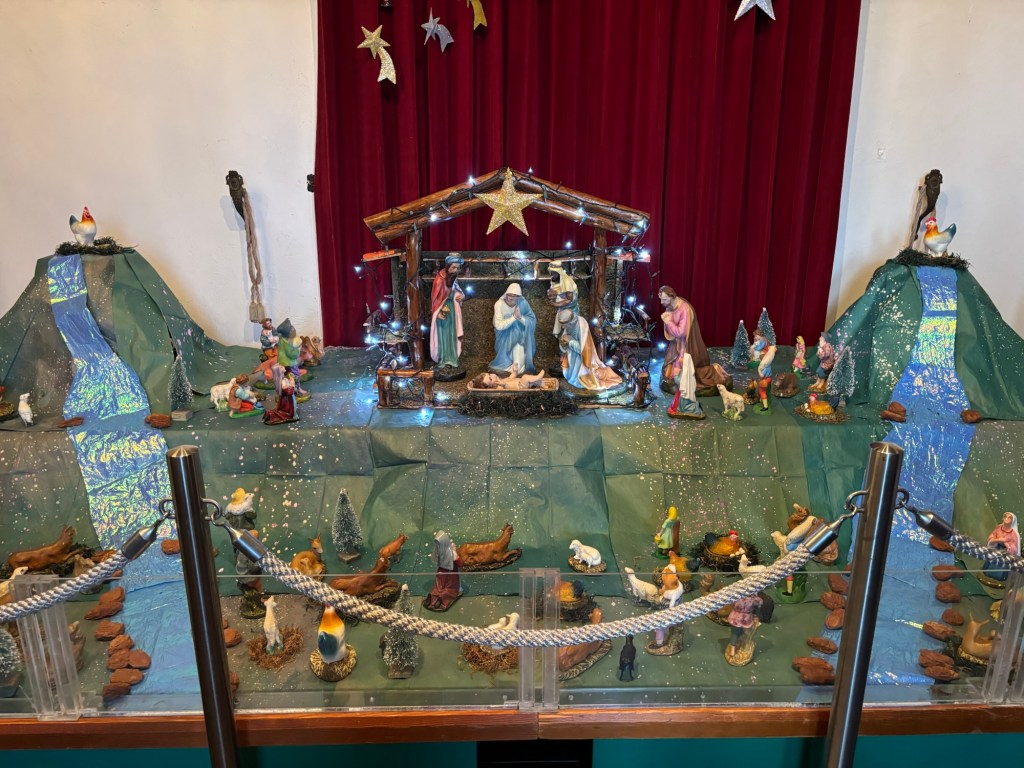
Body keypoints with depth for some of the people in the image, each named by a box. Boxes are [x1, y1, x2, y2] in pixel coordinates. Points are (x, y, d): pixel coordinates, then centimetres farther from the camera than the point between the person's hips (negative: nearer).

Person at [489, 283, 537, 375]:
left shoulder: (523, 303, -14)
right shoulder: (499, 304, -20)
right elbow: (499, 326, -24)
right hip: (504, 334, -1)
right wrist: (513, 317, -31)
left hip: (520, 334, 1)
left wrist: (520, 317, -31)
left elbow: (532, 321, -13)